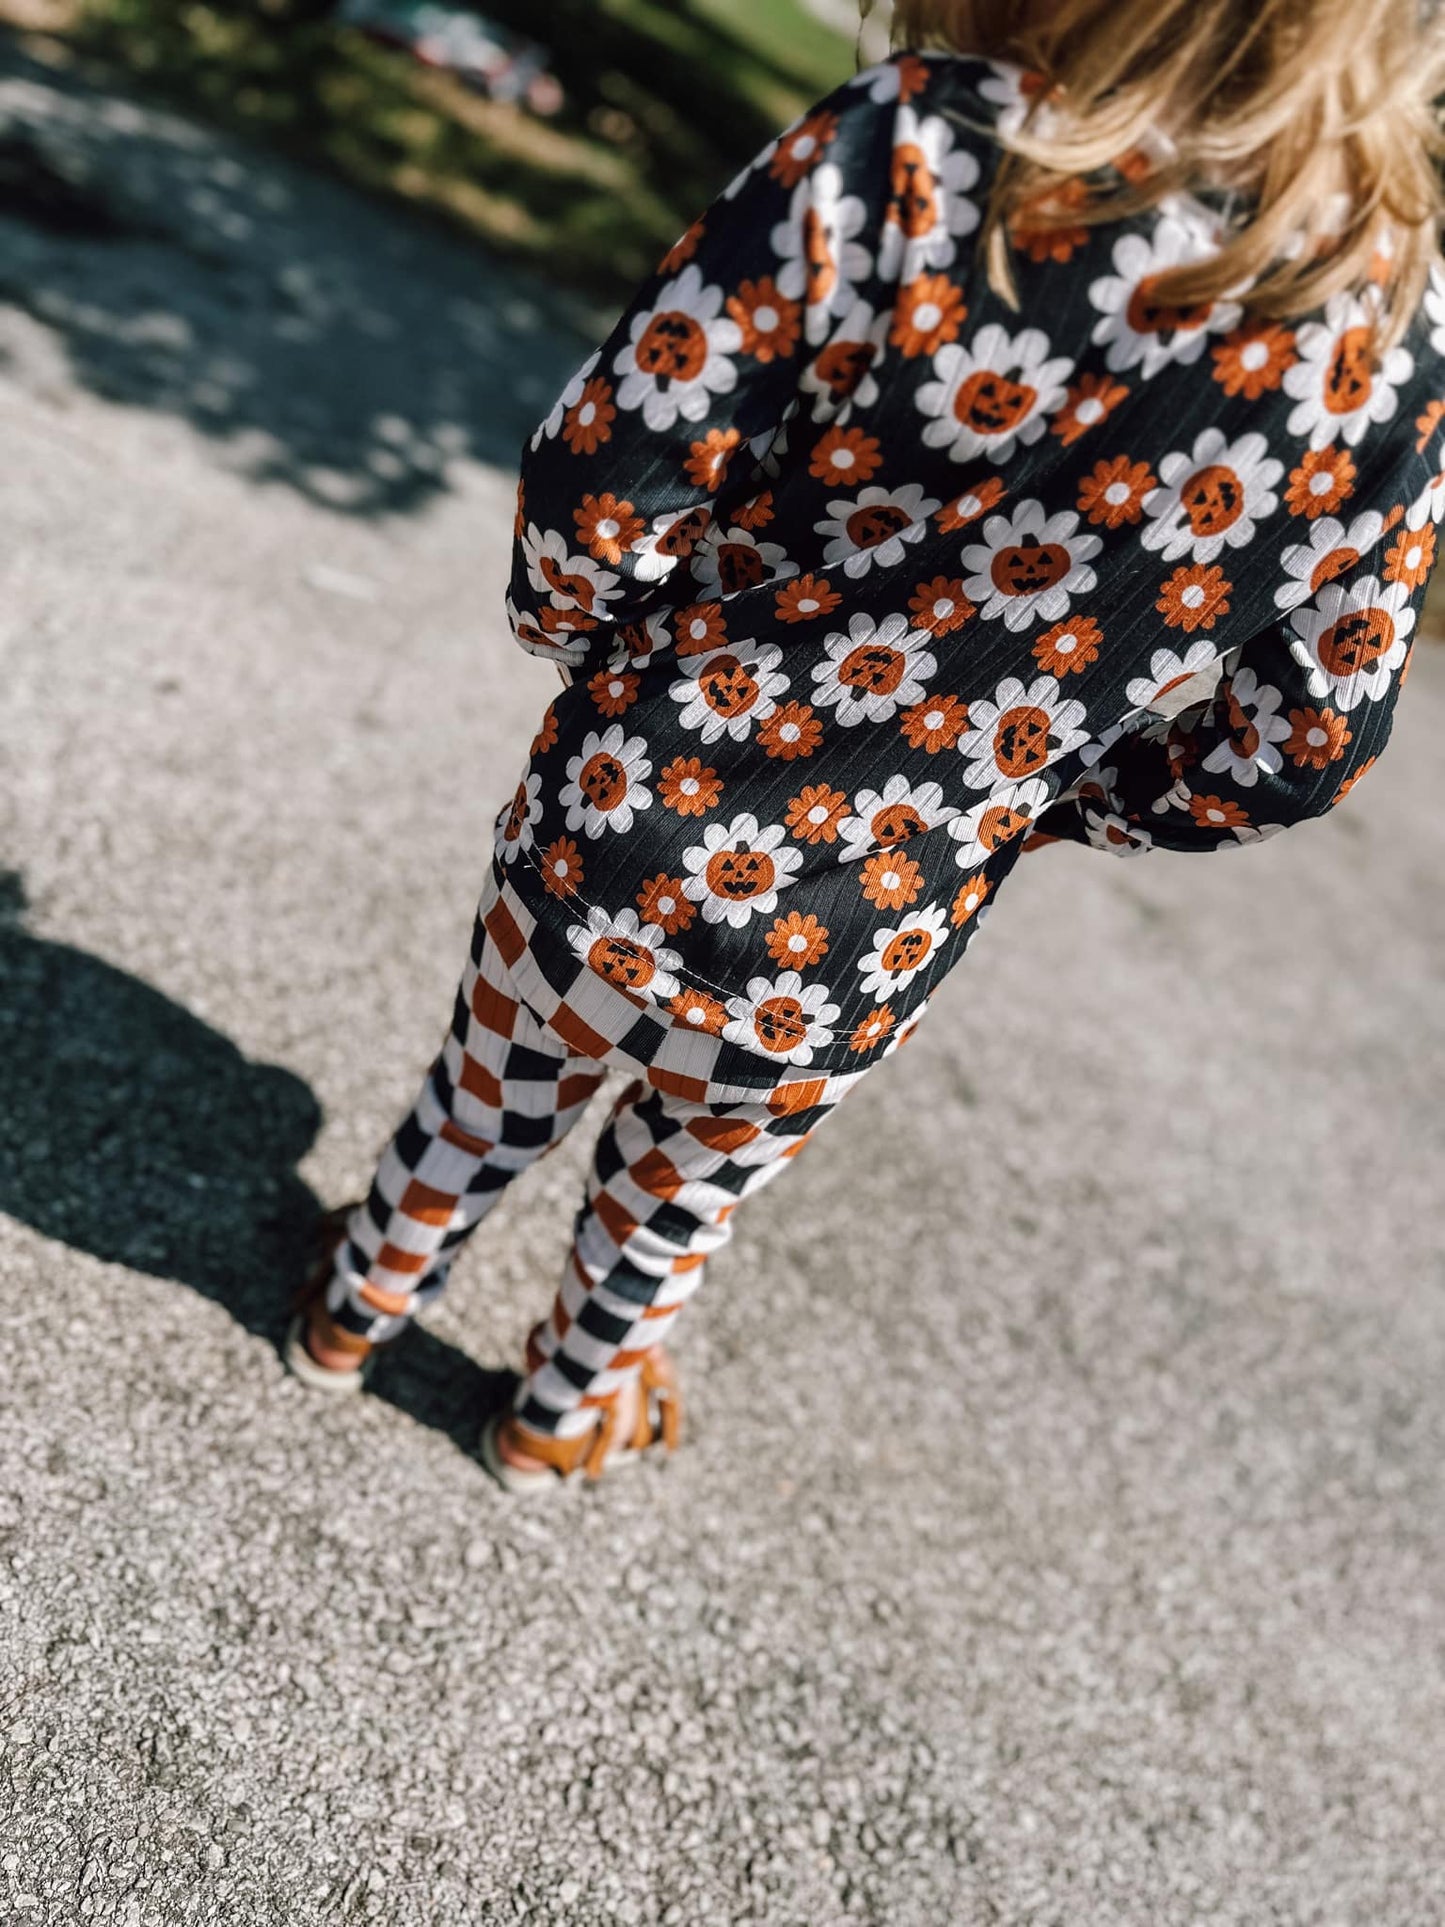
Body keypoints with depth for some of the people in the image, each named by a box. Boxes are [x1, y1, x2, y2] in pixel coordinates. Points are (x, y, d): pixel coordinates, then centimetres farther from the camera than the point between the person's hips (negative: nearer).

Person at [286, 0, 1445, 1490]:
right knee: (692, 1182, 32)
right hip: (847, 968, 2)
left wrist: (583, 637, 2)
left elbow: (597, 476, -20)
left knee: (495, 1095, 30)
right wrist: (1041, 794, 10)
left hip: (620, 830, -1)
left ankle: (359, 1307, 61)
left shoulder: (913, 142, -21)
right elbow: (1298, 752, -6)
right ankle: (568, 1412, 60)